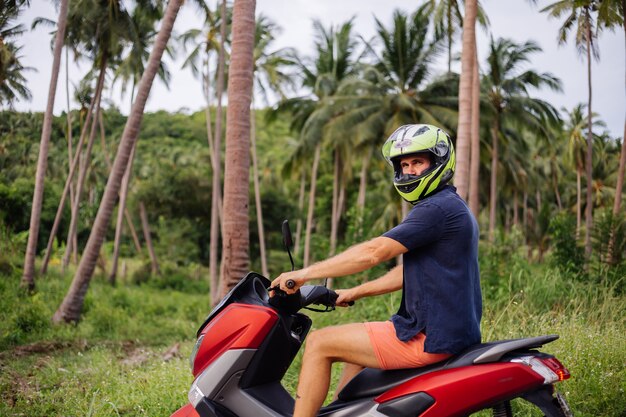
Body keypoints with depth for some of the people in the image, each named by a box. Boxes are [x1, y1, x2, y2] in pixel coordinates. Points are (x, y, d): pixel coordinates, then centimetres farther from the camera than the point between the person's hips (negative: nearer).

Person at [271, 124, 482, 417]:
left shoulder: (438, 207, -16)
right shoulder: (449, 206, 17)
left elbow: (373, 252, -22)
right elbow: (409, 270, 22)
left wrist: (305, 273, -16)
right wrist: (354, 293, 19)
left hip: (430, 338, -11)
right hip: (451, 331, 11)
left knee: (319, 343, -7)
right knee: (354, 345, 28)